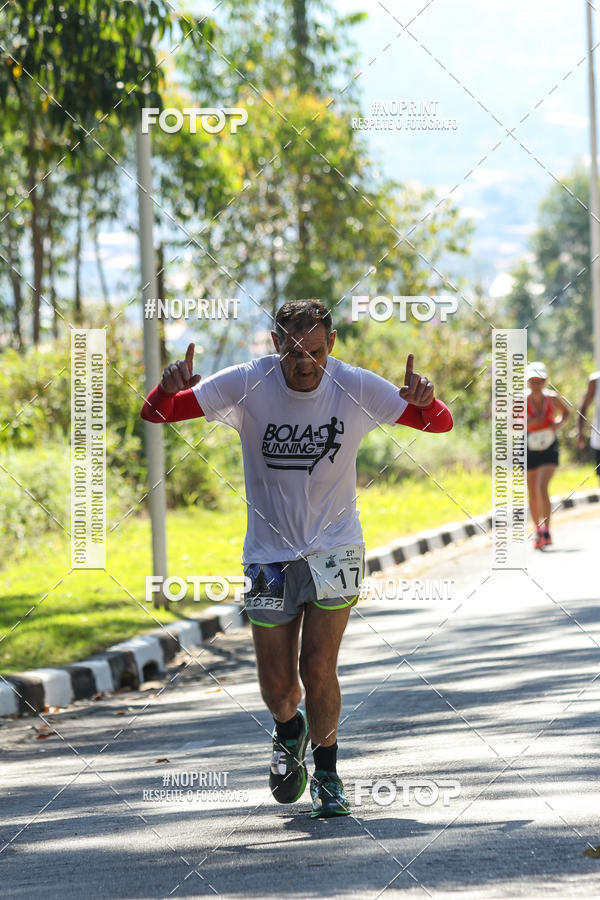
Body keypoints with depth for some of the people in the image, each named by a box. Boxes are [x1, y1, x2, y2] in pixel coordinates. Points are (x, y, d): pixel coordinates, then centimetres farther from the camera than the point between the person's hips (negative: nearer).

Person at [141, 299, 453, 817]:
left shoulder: (356, 389, -10)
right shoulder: (246, 385, -12)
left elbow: (440, 424, -3)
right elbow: (156, 414, -10)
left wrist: (423, 400, -27)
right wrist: (169, 388, -33)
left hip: (334, 548, -1)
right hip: (269, 553, 1)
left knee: (318, 669, -13)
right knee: (277, 684, 2)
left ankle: (327, 773, 10)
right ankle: (289, 733, 38)